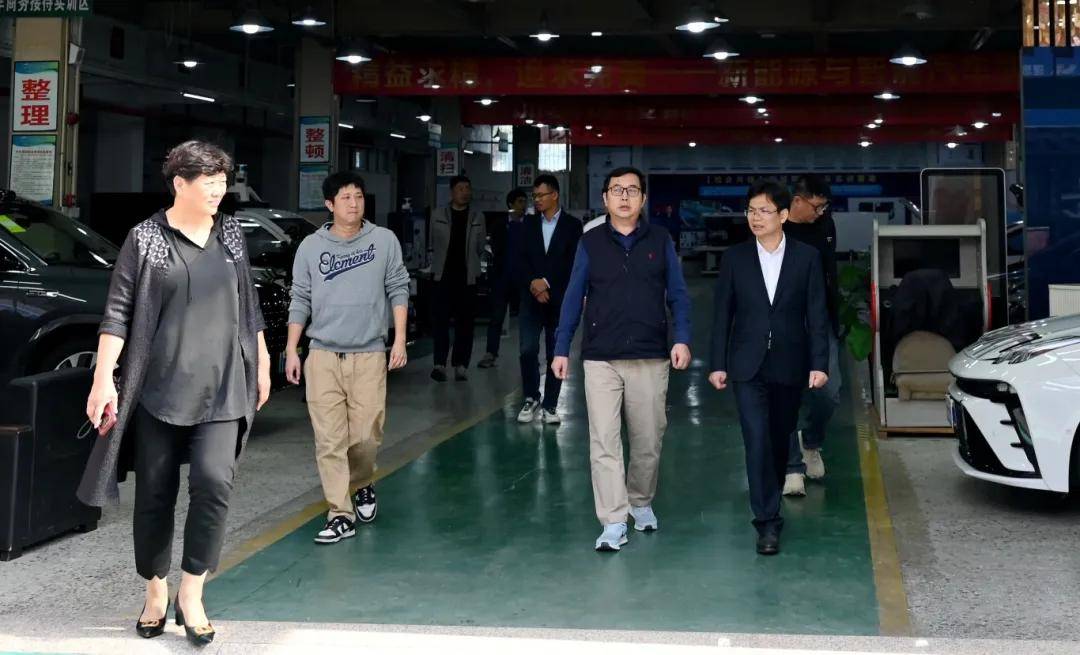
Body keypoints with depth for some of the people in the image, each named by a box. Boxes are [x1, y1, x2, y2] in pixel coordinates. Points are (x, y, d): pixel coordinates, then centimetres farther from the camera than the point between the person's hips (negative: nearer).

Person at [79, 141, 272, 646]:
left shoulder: (231, 234, 8)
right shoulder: (145, 239, -4)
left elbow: (248, 304, 17)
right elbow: (118, 312, -6)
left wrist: (262, 364, 20)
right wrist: (103, 379, -13)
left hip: (222, 386, 2)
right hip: (159, 387, -2)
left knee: (214, 481, -12)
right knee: (155, 492, 6)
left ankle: (191, 594, 1)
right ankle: (156, 593, 23)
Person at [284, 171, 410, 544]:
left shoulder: (384, 240, 1)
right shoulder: (310, 247, 3)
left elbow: (398, 290, 5)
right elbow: (300, 300, 7)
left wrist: (400, 339, -1)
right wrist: (291, 350, 4)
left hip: (369, 355, -1)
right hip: (323, 356, 1)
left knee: (367, 436, -1)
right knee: (329, 439, -3)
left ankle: (362, 486, 30)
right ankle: (341, 515, 5)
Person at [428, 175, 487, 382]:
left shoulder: (478, 218, 7)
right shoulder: (438, 217, 5)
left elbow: (481, 248, 12)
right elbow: (432, 246, 11)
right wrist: (436, 265, 7)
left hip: (467, 277, 1)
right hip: (443, 276, -1)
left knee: (465, 322, 2)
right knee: (440, 320, -8)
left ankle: (461, 365, 8)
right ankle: (439, 363, -6)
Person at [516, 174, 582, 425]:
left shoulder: (572, 225, 2)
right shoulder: (529, 224, 11)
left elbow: (572, 263, -6)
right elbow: (522, 259, 5)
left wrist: (546, 282, -12)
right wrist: (533, 284, -9)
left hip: (559, 299, -2)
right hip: (531, 297, 2)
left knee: (556, 354, 1)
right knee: (528, 350, -6)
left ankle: (550, 405, 9)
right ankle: (531, 398, 10)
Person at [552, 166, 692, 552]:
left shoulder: (660, 241, 6)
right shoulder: (591, 244, 6)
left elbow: (678, 295, 5)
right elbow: (573, 298, 7)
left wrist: (682, 339, -7)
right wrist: (562, 350, 4)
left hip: (651, 358, 1)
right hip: (601, 359, -1)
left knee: (648, 441, 9)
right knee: (604, 443, -6)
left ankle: (641, 502, 32)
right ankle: (614, 524, -3)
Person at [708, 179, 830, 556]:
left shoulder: (806, 257, 1)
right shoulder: (735, 258, 2)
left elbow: (817, 314, 0)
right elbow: (722, 314, 4)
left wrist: (819, 364, -6)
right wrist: (718, 365, 0)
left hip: (789, 365, 1)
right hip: (748, 365, -1)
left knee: (779, 438, 13)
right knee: (757, 440, -10)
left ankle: (771, 497, 35)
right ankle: (768, 521, -10)